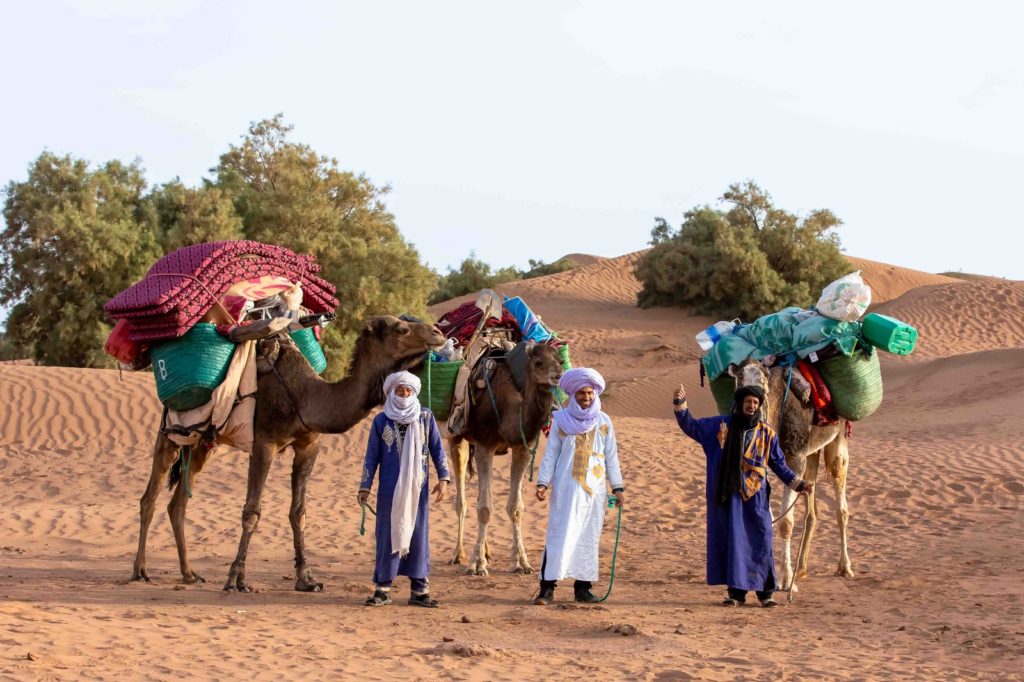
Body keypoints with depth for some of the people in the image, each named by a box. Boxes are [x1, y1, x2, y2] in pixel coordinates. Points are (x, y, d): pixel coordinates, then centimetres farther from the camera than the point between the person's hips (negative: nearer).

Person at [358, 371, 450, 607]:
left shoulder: (425, 417, 5)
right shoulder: (381, 421, 4)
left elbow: (437, 449, 8)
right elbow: (372, 457, 7)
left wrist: (444, 479, 1)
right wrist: (365, 487, 3)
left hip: (417, 487, 1)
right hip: (390, 488, -1)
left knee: (418, 533, 3)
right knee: (388, 533, 1)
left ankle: (419, 589, 8)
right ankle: (383, 588, 8)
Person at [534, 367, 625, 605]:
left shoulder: (603, 421, 10)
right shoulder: (561, 420, 4)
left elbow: (611, 457, 13)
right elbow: (550, 454, 5)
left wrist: (617, 487, 9)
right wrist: (542, 483, -4)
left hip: (594, 488, 3)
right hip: (566, 487, -3)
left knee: (589, 538, 4)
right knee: (560, 535, -9)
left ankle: (583, 587, 9)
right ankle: (547, 587, -8)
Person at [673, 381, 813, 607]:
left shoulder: (766, 433, 6)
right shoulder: (721, 425, 5)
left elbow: (778, 464, 12)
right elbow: (691, 426, 10)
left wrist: (799, 484, 5)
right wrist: (680, 404, -3)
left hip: (755, 496, 0)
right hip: (727, 495, 0)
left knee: (760, 542, -3)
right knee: (730, 541, 2)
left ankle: (765, 592, 6)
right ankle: (736, 591, 9)